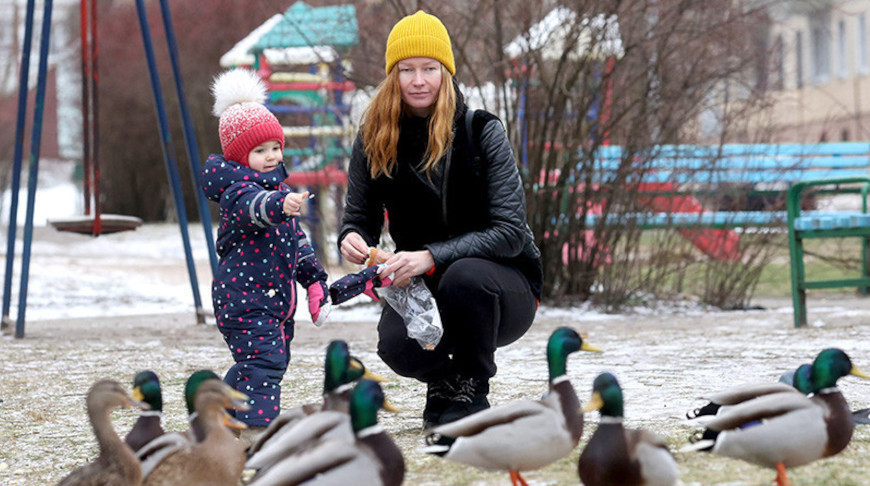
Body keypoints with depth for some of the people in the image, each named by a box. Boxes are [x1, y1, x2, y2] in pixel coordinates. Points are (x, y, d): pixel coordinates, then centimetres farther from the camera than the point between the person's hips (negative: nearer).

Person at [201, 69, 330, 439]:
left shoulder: (278, 188, 17)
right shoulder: (239, 191, -14)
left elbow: (297, 240, 26)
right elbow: (253, 206, -40)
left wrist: (315, 282, 23)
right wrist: (279, 205, -61)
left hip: (277, 295, 10)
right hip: (243, 296, -10)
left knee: (273, 359, 18)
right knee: (263, 360, -19)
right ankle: (257, 425, -25)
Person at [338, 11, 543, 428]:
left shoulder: (482, 132, -12)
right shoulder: (374, 140, -2)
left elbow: (511, 232, -17)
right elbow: (359, 217, 7)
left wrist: (431, 256, -30)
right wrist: (353, 240, -20)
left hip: (504, 289, -2)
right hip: (421, 286, 2)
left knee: (465, 276, -37)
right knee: (396, 346, -31)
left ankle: (471, 393, -10)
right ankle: (442, 380, 7)